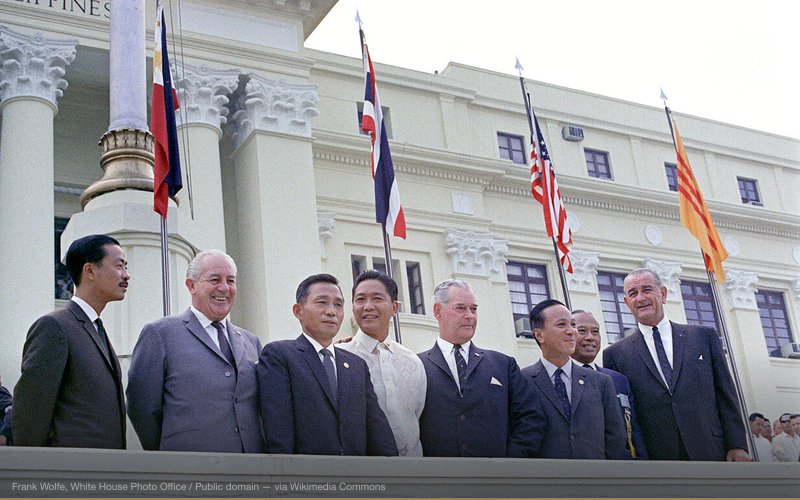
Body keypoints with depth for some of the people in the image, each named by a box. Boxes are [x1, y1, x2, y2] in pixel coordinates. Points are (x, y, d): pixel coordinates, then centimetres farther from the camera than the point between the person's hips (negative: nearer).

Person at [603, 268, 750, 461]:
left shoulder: (704, 336, 10)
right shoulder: (615, 355, 6)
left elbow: (726, 395, 7)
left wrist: (738, 446, -1)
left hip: (712, 453, 1)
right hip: (654, 458, -1)